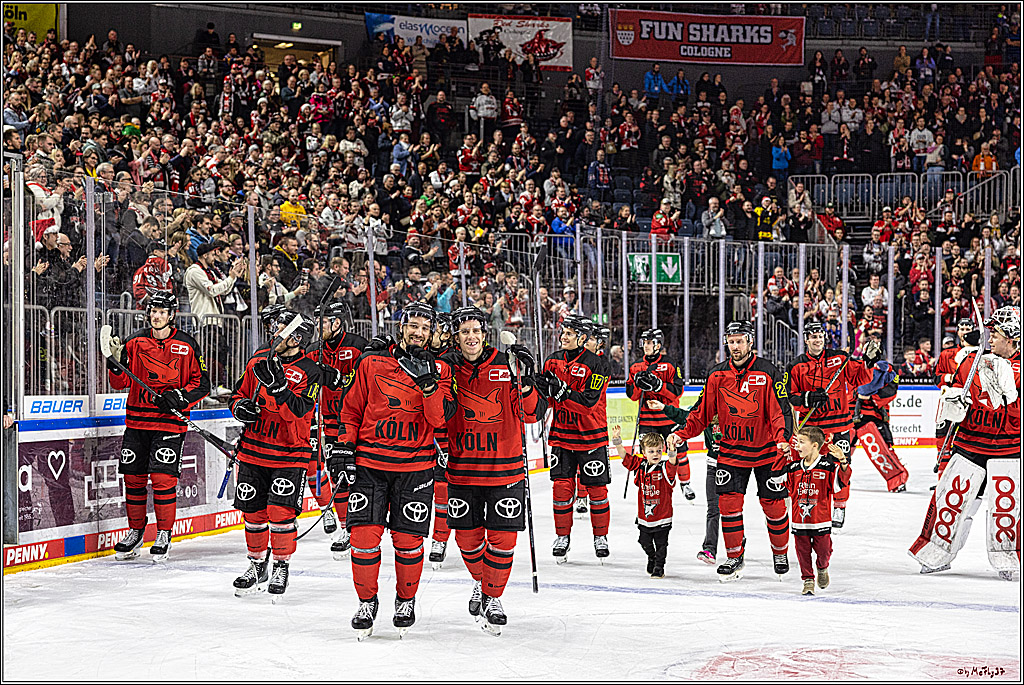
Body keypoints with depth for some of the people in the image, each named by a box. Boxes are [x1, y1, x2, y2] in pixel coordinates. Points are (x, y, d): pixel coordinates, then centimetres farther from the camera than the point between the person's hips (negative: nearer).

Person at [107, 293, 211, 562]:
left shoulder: (187, 345, -2)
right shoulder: (135, 342, 6)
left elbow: (202, 382, 1)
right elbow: (122, 382, 4)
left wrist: (180, 397, -14)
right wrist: (116, 361, -14)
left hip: (170, 421, -3)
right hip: (137, 419, 3)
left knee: (163, 478, -9)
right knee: (133, 477, 7)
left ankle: (164, 535, 6)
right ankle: (135, 532, 24)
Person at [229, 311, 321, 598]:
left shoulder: (310, 372, -10)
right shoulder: (258, 359, 6)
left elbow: (297, 412, -23)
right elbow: (239, 392, 16)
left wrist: (277, 384, -34)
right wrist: (241, 406, -5)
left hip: (289, 453, -5)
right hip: (253, 449, 5)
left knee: (281, 511, -11)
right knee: (252, 511, 10)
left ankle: (281, 567, 8)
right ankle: (258, 566, 28)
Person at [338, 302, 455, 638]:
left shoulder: (439, 370, 4)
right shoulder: (371, 362, 3)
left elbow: (440, 418, -10)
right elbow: (351, 407, 10)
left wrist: (428, 383, -23)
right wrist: (345, 446, 2)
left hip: (415, 465, 0)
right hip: (369, 461, 0)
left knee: (408, 540, 2)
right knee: (364, 535, -5)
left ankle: (406, 601, 24)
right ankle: (366, 602, 13)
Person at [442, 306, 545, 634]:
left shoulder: (506, 365, -4)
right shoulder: (446, 367, 0)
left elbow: (534, 414, -6)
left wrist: (524, 383, -21)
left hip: (505, 468, -1)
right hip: (462, 468, 1)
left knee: (502, 538, -1)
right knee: (467, 536, 9)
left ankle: (493, 597, 19)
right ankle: (480, 582, 37)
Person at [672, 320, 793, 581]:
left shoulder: (768, 372, -9)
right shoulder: (717, 375, 1)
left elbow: (781, 410, -14)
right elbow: (702, 411, 6)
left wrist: (783, 439, -30)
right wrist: (681, 433, -6)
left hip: (767, 450, -3)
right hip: (731, 449, 3)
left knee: (773, 503, 2)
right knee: (728, 500, -5)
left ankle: (780, 552, 24)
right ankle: (734, 556, 9)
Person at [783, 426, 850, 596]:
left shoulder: (828, 466, -8)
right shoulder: (793, 468, 5)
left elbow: (842, 481, -17)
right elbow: (787, 488, 17)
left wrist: (843, 461, -29)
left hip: (821, 520, -3)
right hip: (799, 520, 3)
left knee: (823, 549, 4)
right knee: (802, 550, 6)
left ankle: (822, 569, 36)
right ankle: (808, 580, 23)